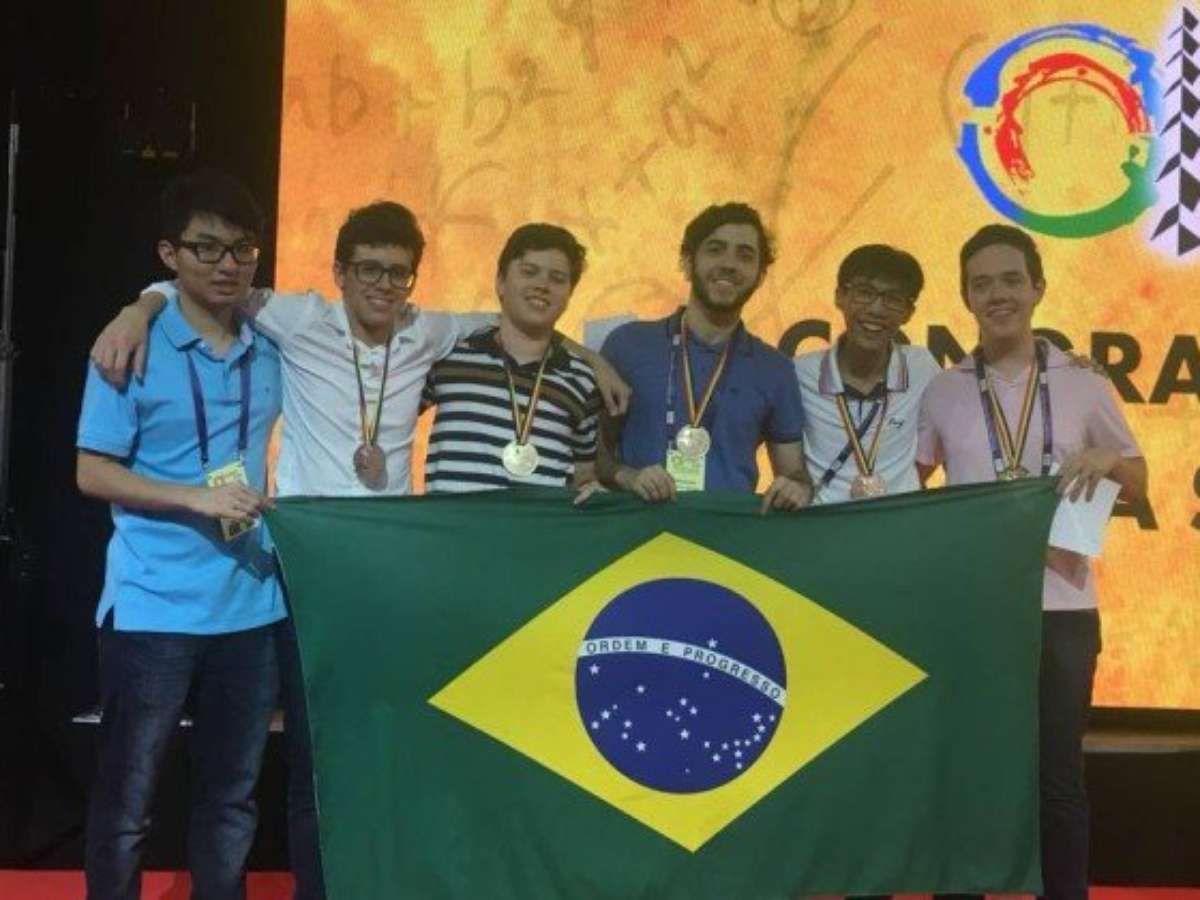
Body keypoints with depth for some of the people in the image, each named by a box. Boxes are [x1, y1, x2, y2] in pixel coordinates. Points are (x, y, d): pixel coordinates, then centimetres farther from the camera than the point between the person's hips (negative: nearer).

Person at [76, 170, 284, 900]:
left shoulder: (270, 354, 6)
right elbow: (93, 473, -8)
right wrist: (196, 498, -19)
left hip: (251, 606, 5)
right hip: (154, 608, -4)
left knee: (231, 798, 14)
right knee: (127, 802, 5)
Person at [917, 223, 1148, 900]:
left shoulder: (1084, 388, 4)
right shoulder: (943, 393, 5)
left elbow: (1139, 486, 12)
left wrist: (1107, 459, -9)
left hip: (1062, 608, 0)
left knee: (1059, 774, 8)